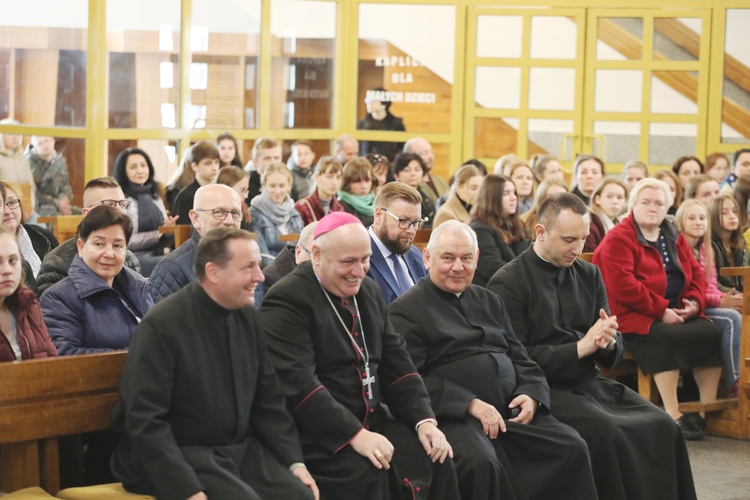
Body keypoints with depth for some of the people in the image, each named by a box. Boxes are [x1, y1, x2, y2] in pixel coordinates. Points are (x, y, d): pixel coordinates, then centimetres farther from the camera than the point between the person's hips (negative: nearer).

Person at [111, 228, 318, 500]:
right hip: (180, 454, -6)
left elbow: (268, 400, 12)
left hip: (240, 448, 6)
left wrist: (295, 461, 0)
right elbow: (145, 421, -18)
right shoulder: (162, 325, -15)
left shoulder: (248, 317, 4)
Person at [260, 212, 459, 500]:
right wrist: (354, 434, -27)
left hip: (373, 422, 8)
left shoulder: (369, 291, 14)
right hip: (318, 434, -7)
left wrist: (424, 420, -2)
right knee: (365, 474, -32)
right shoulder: (287, 300, -12)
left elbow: (396, 363, 13)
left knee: (437, 459, -11)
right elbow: (297, 381, -22)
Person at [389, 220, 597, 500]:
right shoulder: (407, 310, 1)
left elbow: (520, 358, 23)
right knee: (481, 463, -36)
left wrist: (532, 394, -1)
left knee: (573, 448, -15)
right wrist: (470, 404, -19)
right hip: (455, 414, -6)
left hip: (512, 410, 6)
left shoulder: (489, 301, 23)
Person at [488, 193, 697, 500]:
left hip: (590, 383, 6)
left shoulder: (589, 274, 12)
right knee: (608, 434, -30)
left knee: (663, 427, -15)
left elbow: (614, 354, 13)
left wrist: (608, 342, -12)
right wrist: (580, 348, -17)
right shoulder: (508, 283, -6)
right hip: (543, 389, -6)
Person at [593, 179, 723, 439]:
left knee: (711, 333, -19)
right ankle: (673, 415, -32)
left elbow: (696, 273, 18)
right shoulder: (618, 239, -7)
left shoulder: (674, 238, 17)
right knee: (667, 339, -35)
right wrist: (660, 310, -20)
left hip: (676, 312, 7)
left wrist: (695, 302, -4)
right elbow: (621, 285, -18)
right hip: (635, 316, -7)